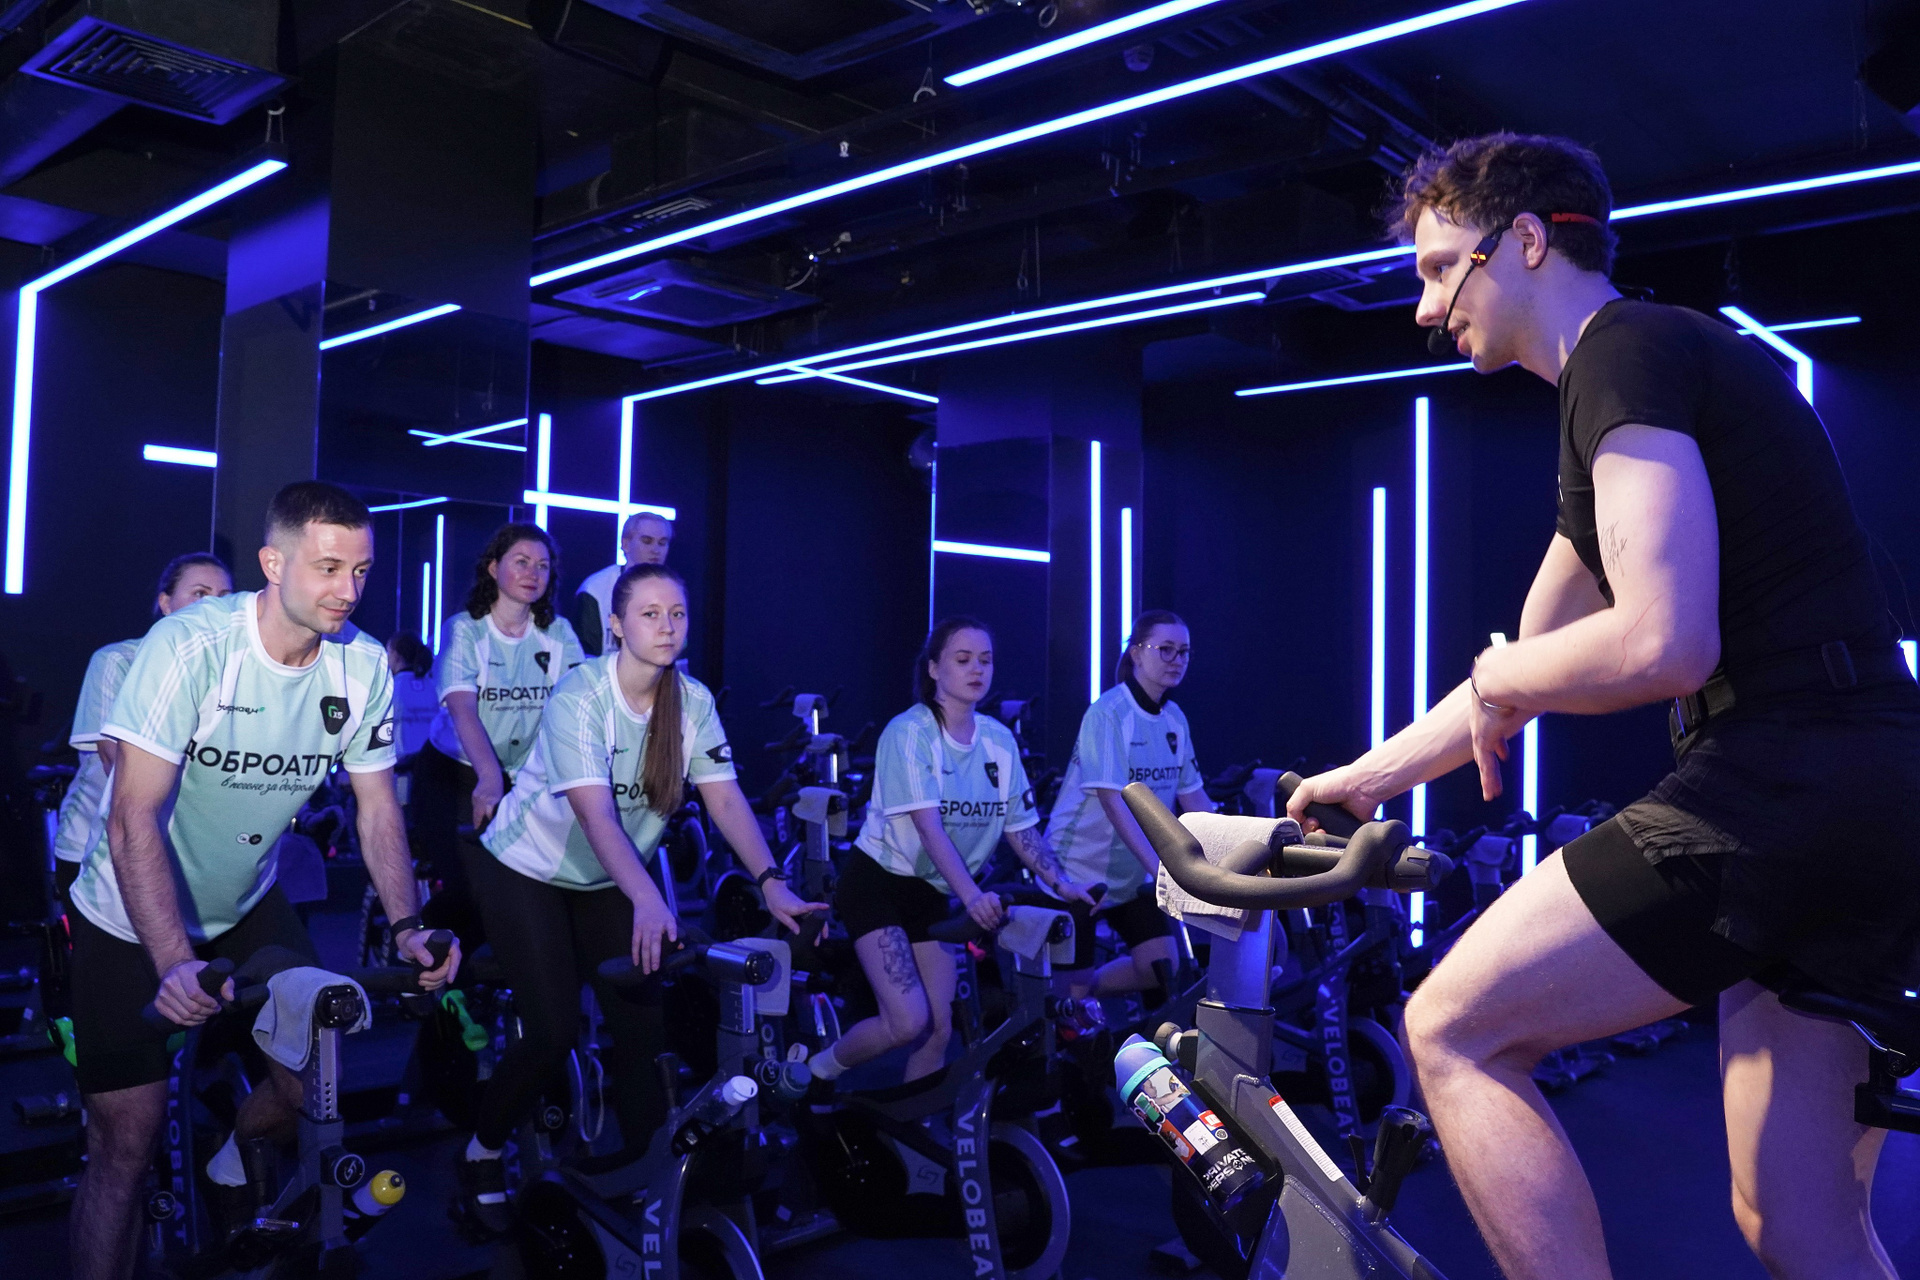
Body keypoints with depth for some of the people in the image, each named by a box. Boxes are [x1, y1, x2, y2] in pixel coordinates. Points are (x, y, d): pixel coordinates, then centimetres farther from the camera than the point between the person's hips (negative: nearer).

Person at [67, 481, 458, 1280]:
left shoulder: (363, 665, -14)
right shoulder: (190, 644, -28)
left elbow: (378, 809, -7)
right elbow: (134, 817, -31)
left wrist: (406, 925, -20)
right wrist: (175, 963, -40)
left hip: (246, 907, 4)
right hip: (132, 918, -4)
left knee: (316, 1076, 6)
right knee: (128, 1137, -6)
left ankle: (231, 1165, 38)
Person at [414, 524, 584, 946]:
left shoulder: (559, 634, -2)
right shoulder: (464, 629, -11)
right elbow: (463, 709, -26)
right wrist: (489, 777, -43)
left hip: (523, 780, 3)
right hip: (454, 773, -3)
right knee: (470, 887, -18)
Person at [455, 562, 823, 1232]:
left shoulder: (693, 700, -12)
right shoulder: (579, 696, -26)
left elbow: (726, 799, -18)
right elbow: (595, 814, -37)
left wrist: (771, 881, -31)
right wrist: (648, 899, -50)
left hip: (611, 880, 5)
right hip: (529, 871, -4)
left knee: (645, 1024, -5)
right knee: (553, 1032, -10)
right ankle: (482, 1154, 16)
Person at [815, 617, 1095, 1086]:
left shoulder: (999, 740, 0)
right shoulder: (909, 731, -18)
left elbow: (1021, 828, 2)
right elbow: (928, 827, -27)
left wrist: (1060, 881, -12)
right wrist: (972, 896, -38)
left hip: (931, 893, 6)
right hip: (877, 883, -6)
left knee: (939, 1030, 3)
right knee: (908, 1023, -16)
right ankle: (817, 1069, 9)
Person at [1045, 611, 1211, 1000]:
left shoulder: (1175, 719, 2)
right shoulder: (1108, 713, -20)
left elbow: (1193, 797, 6)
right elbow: (1114, 801, -27)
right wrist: (1161, 869, -34)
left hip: (1132, 874, 7)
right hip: (1079, 867, -7)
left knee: (1160, 968, 1)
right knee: (1072, 987, -1)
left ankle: (1085, 991, 22)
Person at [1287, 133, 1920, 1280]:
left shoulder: (1626, 350, -8)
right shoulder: (1670, 358, 23)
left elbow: (1661, 645, -23)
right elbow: (1535, 661, 25)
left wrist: (1495, 683, -3)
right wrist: (1362, 777, 26)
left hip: (1780, 784, -10)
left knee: (1457, 1030, -6)